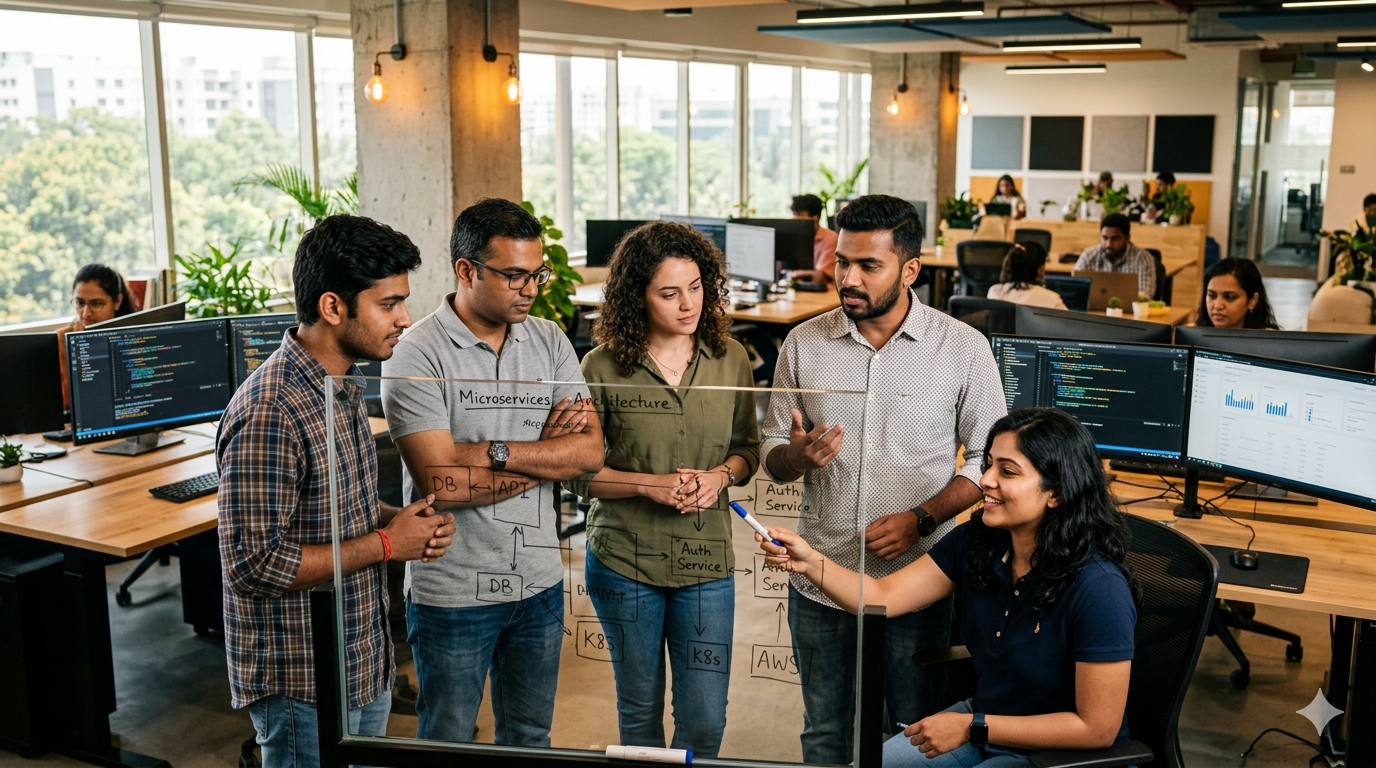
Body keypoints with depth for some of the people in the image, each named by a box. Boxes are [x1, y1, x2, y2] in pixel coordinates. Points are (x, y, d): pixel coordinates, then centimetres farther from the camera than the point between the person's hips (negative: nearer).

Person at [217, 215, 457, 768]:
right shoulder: (269, 413, -26)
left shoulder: (341, 387, 5)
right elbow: (256, 566, -27)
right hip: (304, 686, -9)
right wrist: (386, 544, -20)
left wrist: (395, 518, -3)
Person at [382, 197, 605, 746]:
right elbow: (442, 485, -23)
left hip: (540, 581, 5)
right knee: (448, 746, 15)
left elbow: (591, 451, -8)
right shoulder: (417, 357, -15)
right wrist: (546, 452, -13)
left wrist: (494, 452, -20)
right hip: (453, 593, -4)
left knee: (530, 740, 22)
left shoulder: (549, 342, 1)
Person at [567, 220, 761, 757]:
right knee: (640, 710, 16)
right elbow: (578, 472, -5)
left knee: (704, 721, 5)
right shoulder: (603, 366, -9)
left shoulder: (730, 358, -1)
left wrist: (721, 476, -12)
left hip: (707, 562, 1)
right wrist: (649, 485, -18)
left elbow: (748, 447, 9)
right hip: (624, 560, -1)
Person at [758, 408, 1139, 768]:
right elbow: (883, 597, -8)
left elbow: (1097, 728, -22)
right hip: (982, 721, 6)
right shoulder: (976, 542, -9)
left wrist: (972, 728, -22)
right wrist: (810, 563, -25)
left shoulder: (1098, 587, -27)